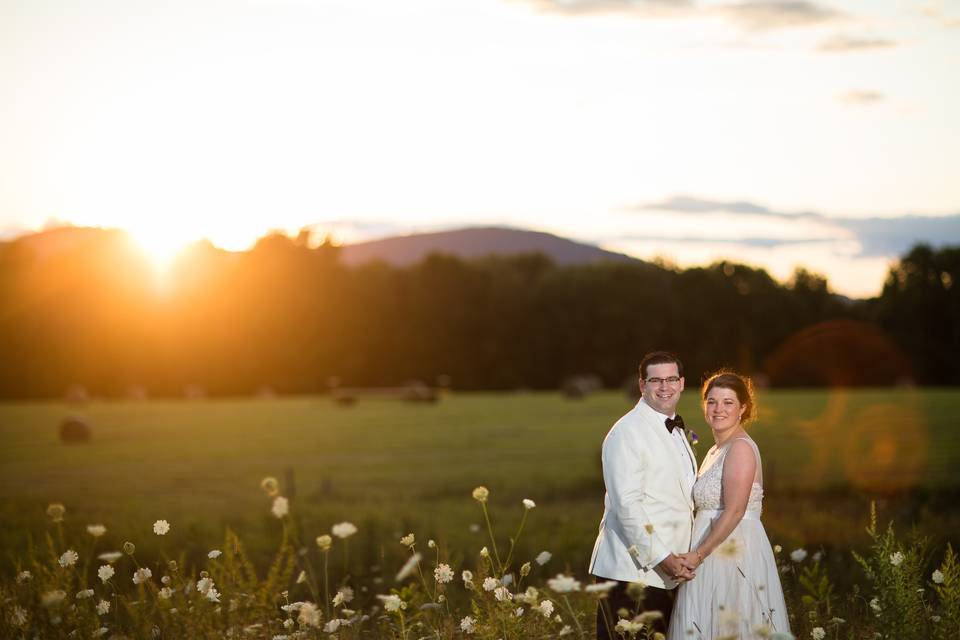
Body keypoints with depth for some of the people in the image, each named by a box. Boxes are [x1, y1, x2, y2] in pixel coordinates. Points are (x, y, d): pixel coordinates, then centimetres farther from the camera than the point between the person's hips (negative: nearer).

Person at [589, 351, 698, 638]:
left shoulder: (676, 431, 18)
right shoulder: (627, 432, -11)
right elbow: (626, 504, -18)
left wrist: (680, 560, 11)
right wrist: (661, 557, -19)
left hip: (666, 574, 8)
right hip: (631, 570, -8)